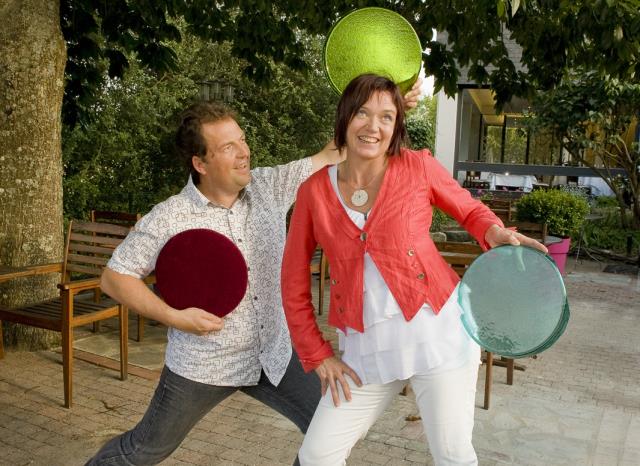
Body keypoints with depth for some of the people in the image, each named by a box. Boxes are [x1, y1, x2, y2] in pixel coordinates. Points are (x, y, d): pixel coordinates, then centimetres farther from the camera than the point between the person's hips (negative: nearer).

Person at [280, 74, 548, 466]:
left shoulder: (418, 166, -3)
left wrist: (495, 234, -10)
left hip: (437, 329, -2)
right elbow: (294, 282, 8)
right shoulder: (314, 191, 1)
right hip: (366, 346, 2)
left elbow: (470, 210, 13)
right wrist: (317, 355, 6)